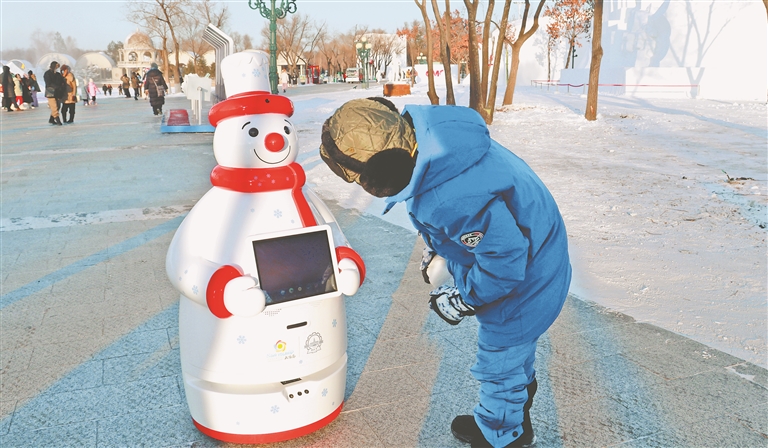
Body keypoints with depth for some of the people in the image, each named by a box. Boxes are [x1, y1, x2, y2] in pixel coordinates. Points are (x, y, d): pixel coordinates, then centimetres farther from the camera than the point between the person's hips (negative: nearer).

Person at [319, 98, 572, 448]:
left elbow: (505, 257, -32)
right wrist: (439, 249, 9)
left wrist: (460, 301, -16)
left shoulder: (449, 199, -42)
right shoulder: (423, 134, -13)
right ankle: (520, 392, 60)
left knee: (499, 362, 16)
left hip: (522, 277, -9)